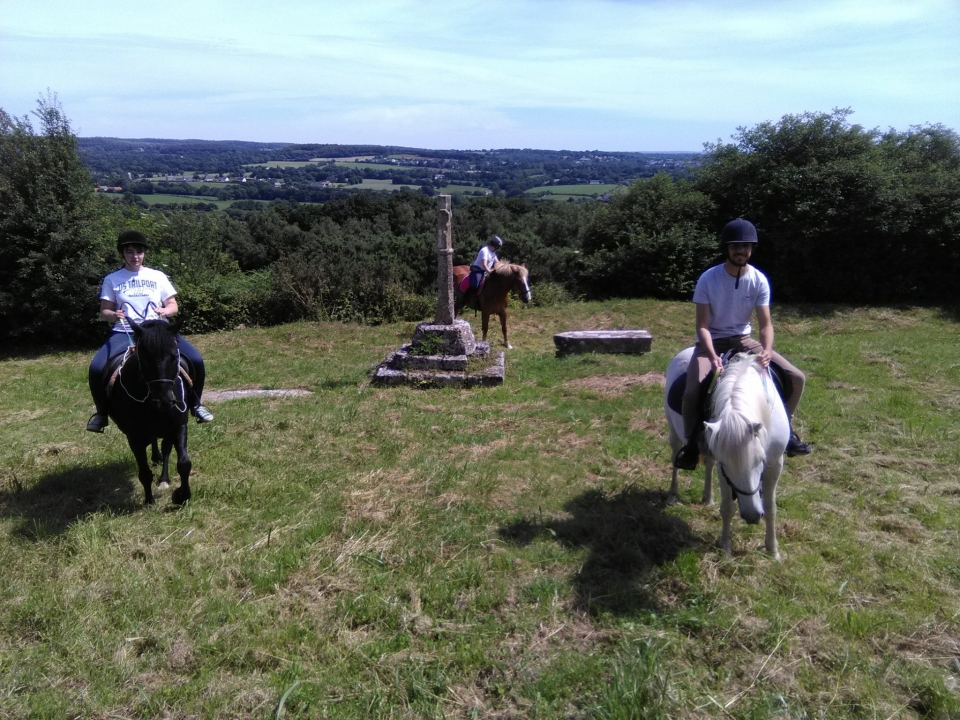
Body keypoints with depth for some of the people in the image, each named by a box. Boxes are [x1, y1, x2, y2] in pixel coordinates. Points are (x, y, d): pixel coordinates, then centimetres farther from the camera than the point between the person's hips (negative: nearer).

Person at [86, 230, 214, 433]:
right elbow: (104, 311, 8)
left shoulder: (158, 276, 10)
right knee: (96, 369, -23)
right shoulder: (112, 279, 9)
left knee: (195, 360, -20)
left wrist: (166, 311, -13)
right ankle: (102, 413, 4)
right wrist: (113, 315, -15)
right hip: (125, 333, 0)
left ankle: (195, 404, 3)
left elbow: (173, 306, 10)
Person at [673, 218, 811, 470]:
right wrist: (712, 355, -34)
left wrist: (767, 351, -29)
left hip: (743, 340, 4)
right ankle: (692, 444, -7)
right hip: (712, 342, -4)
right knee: (693, 390, -31)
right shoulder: (708, 279, -16)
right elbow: (702, 326, -17)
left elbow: (765, 323, -8)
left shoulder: (759, 280, -7)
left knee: (796, 378, -5)